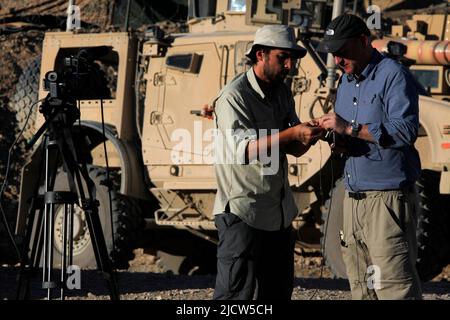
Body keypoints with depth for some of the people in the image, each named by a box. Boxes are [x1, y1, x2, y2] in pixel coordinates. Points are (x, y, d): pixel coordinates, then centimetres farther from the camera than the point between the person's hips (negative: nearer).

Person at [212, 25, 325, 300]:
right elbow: (242, 150, -27)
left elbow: (294, 149, 10)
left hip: (280, 213, 9)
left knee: (279, 290, 12)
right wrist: (292, 133, -33)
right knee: (239, 293, -8)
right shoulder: (234, 97, -14)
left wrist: (310, 135, -13)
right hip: (243, 214, -9)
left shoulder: (282, 93, 12)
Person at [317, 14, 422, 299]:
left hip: (387, 197, -8)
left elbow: (405, 131, -20)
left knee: (395, 286, -11)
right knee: (362, 286, 8)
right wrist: (336, 139, 1)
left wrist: (349, 128, -20)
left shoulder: (393, 75, -8)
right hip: (353, 197, 8)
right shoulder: (346, 82, 18)